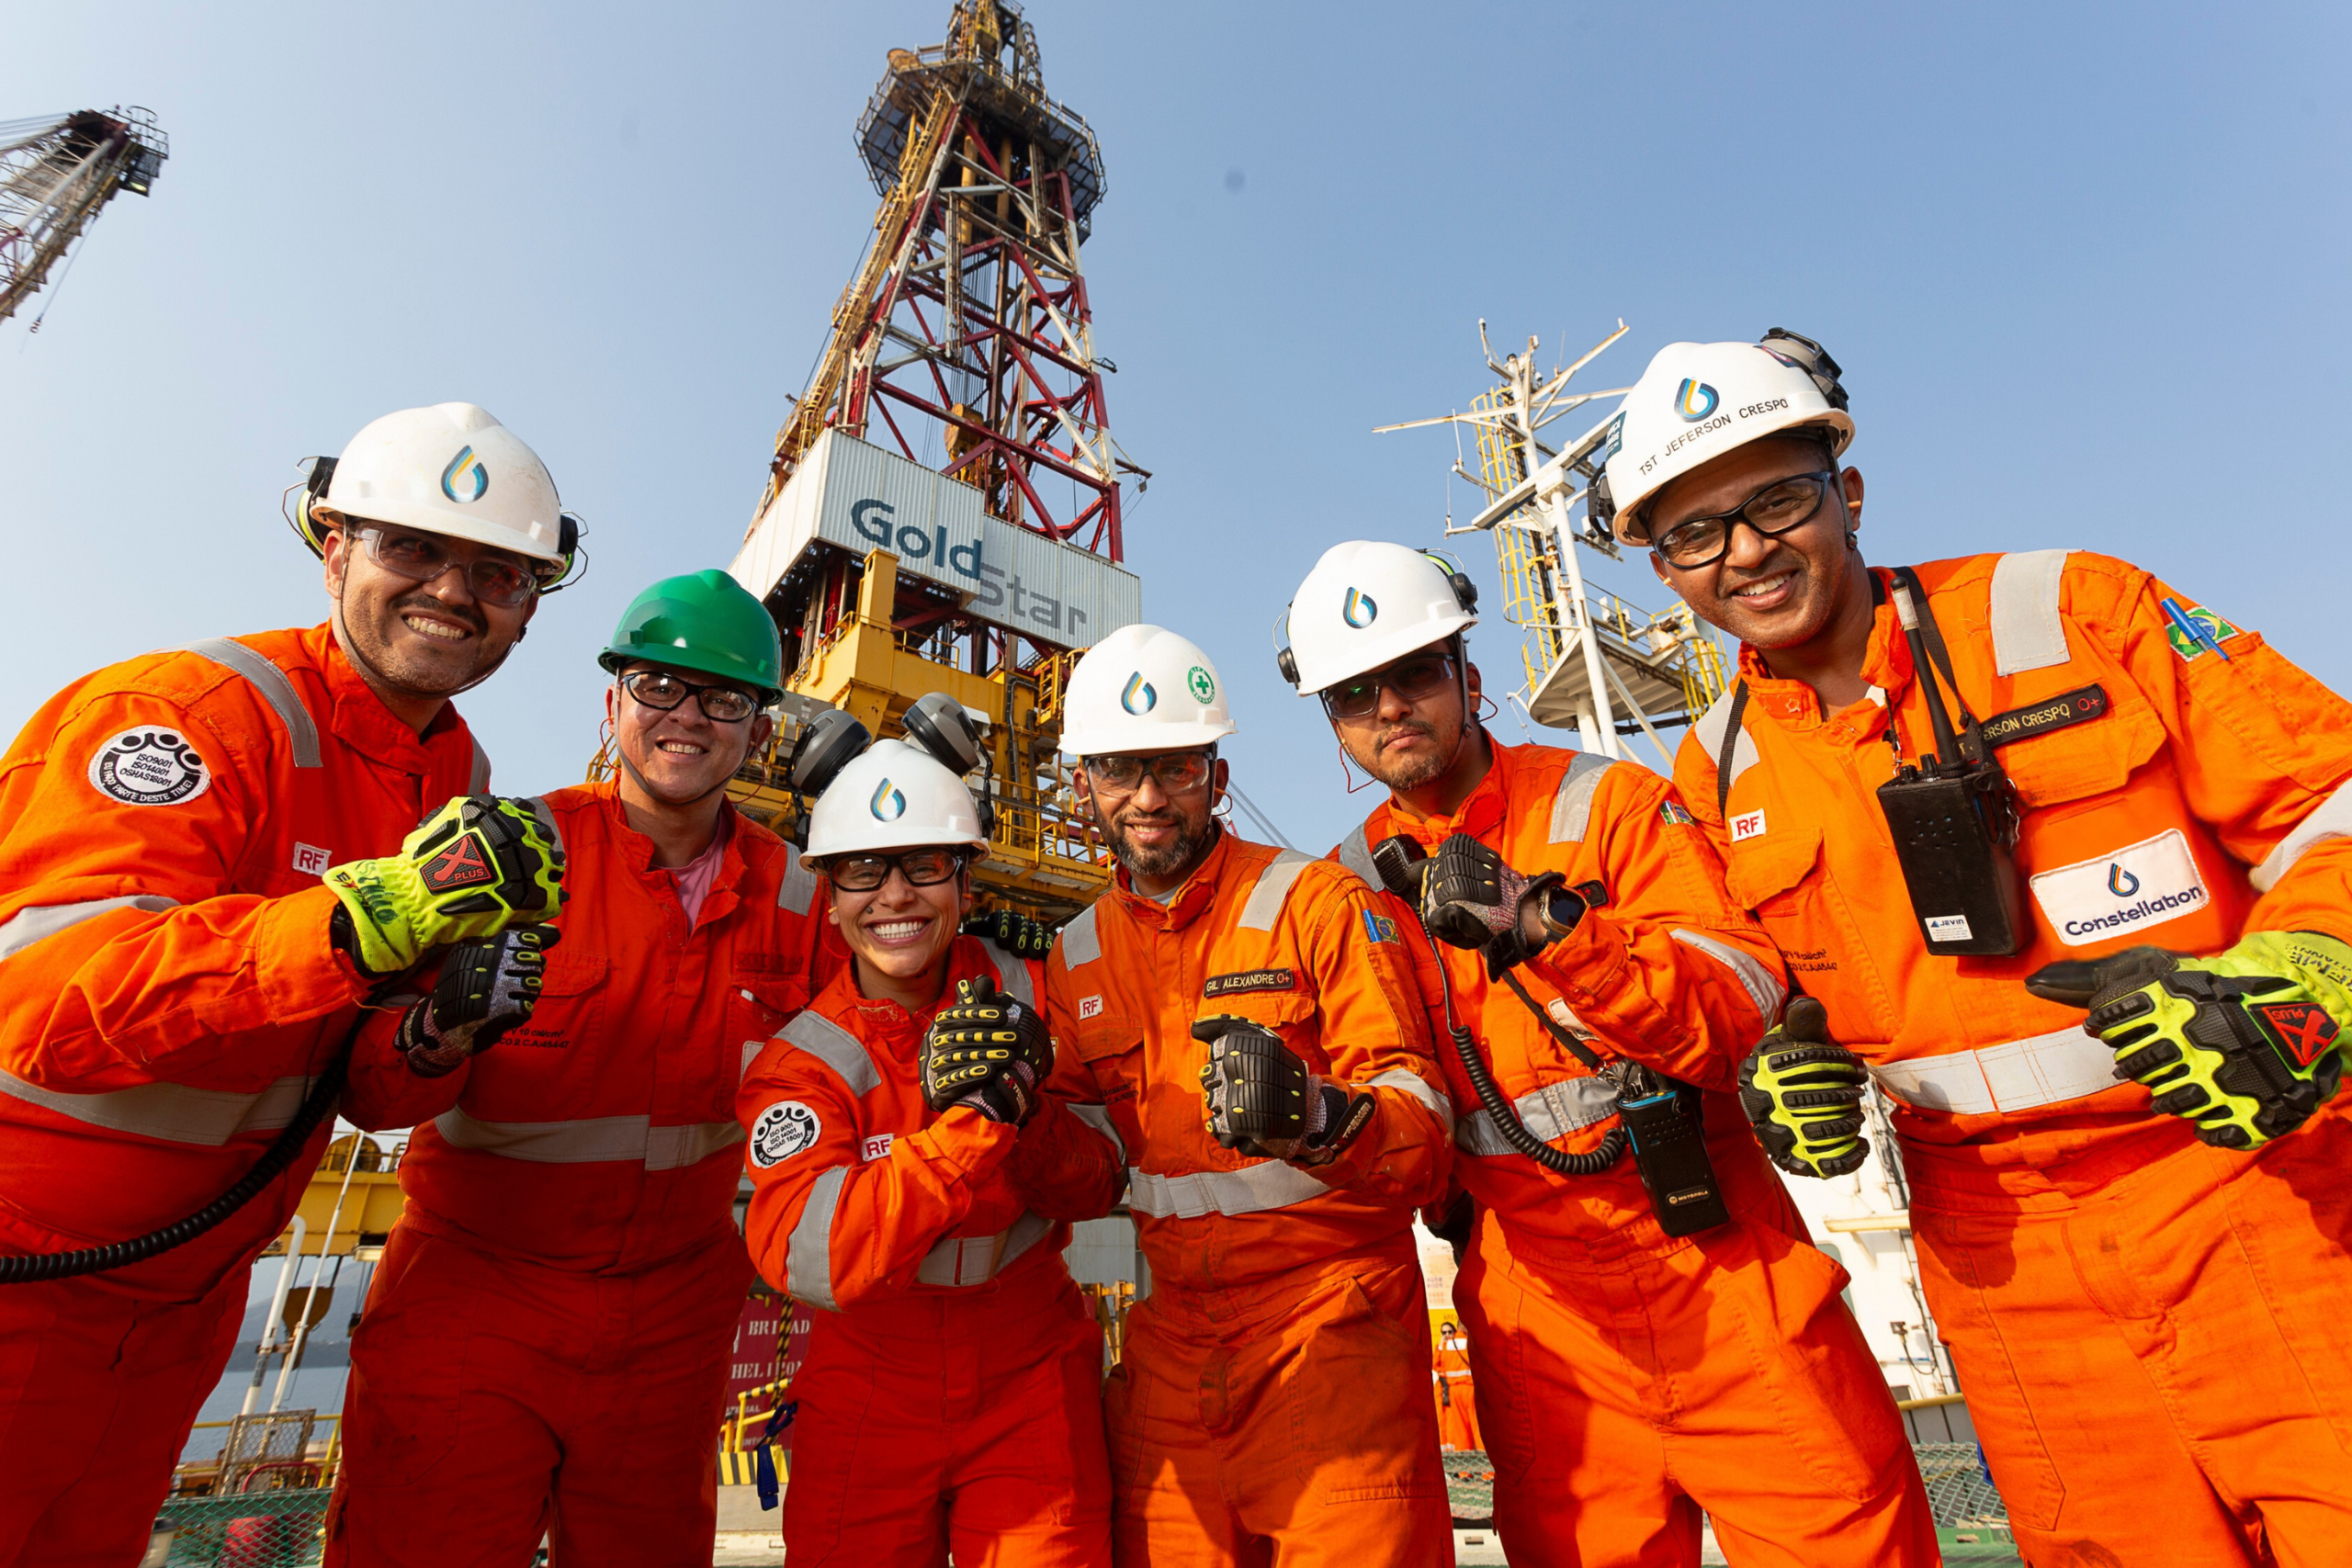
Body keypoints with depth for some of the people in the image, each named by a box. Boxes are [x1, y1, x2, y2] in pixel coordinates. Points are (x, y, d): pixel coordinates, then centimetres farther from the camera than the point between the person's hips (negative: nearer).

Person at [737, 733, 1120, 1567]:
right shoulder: (801, 1059, -14)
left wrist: (1022, 1104, -28)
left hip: (1032, 1385, 1)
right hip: (867, 1400, 0)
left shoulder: (1028, 999, -9)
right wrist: (977, 1116, -35)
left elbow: (1096, 1183, -7)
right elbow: (809, 1262, -27)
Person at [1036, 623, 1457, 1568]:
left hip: (1333, 1318, -3)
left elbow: (1421, 1119, -13)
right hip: (1170, 1334, 4)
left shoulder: (1316, 901, -9)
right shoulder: (1074, 958, 6)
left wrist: (1318, 1116, -35)